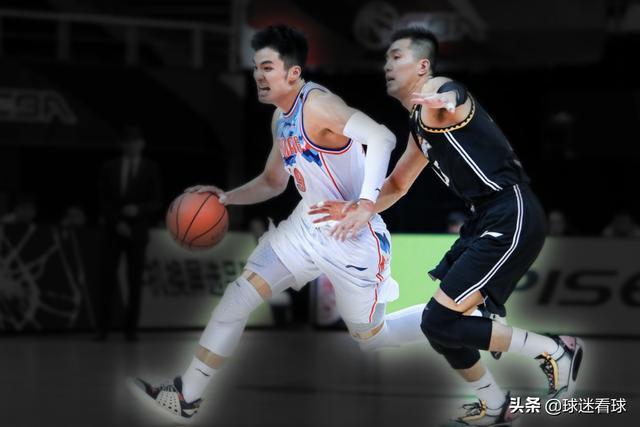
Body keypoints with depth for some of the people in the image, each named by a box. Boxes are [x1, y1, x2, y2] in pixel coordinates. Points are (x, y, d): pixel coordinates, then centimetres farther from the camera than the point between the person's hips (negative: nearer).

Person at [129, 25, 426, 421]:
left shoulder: (317, 104, -23)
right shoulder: (281, 119, 7)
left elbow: (382, 137, -36)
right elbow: (273, 182, 22)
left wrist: (365, 206, -44)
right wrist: (227, 198, 6)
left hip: (353, 239, -8)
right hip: (309, 225, 8)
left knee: (371, 337, 5)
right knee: (239, 294, 0)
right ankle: (187, 396, 5)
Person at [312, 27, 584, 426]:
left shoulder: (439, 90, -10)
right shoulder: (420, 126, 21)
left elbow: (448, 101, -36)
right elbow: (397, 185, 31)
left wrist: (441, 106, -61)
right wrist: (358, 209, 12)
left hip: (512, 217, -10)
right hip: (488, 218, 10)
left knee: (441, 322, -13)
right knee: (442, 322, 13)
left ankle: (555, 352, -1)